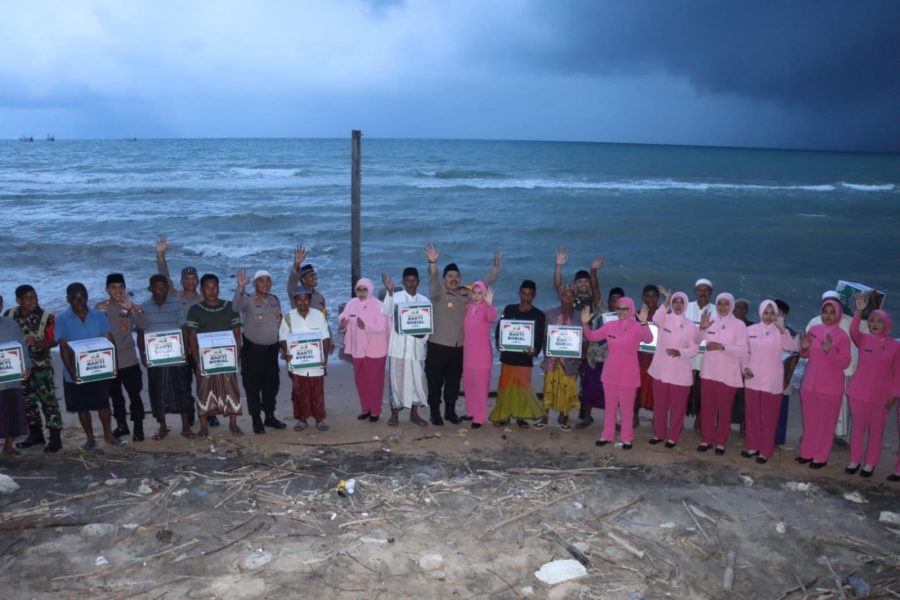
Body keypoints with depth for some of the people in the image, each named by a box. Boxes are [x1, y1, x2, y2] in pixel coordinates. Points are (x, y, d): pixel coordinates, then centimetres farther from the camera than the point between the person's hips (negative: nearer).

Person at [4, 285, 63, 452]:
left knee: (48, 400, -5)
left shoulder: (46, 316, -12)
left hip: (41, 366, -5)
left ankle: (55, 438, -1)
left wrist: (37, 343, -31)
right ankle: (35, 434, 27)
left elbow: (54, 341, -13)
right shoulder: (10, 315, 0)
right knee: (27, 401, 14)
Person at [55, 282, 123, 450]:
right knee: (82, 406, 9)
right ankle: (90, 438, 22)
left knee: (103, 403, 6)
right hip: (75, 372, 0)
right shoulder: (62, 319, -5)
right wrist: (71, 371, -17)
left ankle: (108, 434, 20)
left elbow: (108, 340, -1)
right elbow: (63, 347, -8)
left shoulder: (99, 316, -1)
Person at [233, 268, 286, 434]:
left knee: (271, 384, 11)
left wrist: (279, 318, -1)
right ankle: (256, 420, 7)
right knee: (253, 385, -1)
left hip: (271, 349, 5)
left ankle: (270, 416, 23)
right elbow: (236, 307, -33)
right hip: (252, 349, -5)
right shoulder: (248, 299, -8)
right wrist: (241, 287, -46)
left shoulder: (275, 300, 10)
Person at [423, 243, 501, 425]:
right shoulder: (438, 292, -6)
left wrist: (496, 267, -1)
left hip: (458, 347, 4)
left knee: (454, 382, 13)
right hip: (437, 346, -4)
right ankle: (435, 412, 14)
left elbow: (485, 283, 11)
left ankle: (450, 411, 26)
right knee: (435, 381, 2)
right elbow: (433, 280, -25)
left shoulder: (466, 294, 8)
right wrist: (433, 263, -44)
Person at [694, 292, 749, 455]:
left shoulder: (739, 325, -6)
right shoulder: (710, 320, 3)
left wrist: (722, 347, -23)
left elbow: (743, 350, -13)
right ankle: (706, 440, 21)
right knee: (707, 408, 9)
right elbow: (696, 340, 14)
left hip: (728, 375, -3)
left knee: (724, 410, 6)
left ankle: (721, 442, 18)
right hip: (708, 372, 3)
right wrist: (702, 328, -6)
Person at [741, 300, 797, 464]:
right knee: (752, 414, 10)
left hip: (772, 381, -2)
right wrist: (744, 368, -3)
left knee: (768, 417, 1)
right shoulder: (750, 330, 5)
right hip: (752, 379, 3)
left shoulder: (781, 331, -1)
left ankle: (765, 451, 7)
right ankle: (752, 446, 23)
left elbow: (791, 348, -18)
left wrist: (782, 329, -25)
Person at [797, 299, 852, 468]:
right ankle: (807, 452, 25)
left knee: (826, 423, 5)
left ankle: (821, 457, 14)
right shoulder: (813, 330, 3)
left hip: (830, 387, -4)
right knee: (809, 421, 13)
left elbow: (845, 363, -14)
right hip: (809, 384, 5)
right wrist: (804, 348, -9)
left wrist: (829, 351, -27)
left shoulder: (842, 336, -10)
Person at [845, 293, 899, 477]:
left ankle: (870, 463, 20)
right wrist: (859, 311, -36)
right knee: (857, 427, 9)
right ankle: (855, 460, 21)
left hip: (881, 396, -1)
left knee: (876, 430, 9)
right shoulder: (863, 339, -1)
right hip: (859, 392, 1)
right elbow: (853, 331, -24)